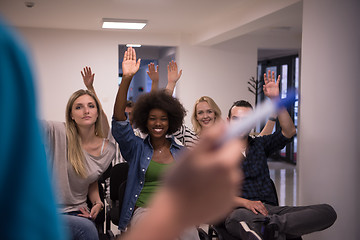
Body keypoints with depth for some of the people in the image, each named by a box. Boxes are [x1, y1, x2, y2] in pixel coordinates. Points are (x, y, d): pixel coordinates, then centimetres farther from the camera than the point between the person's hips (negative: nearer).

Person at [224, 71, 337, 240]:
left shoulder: (259, 144, 23)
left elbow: (289, 131, 9)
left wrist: (275, 99, 1)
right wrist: (246, 202, -19)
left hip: (270, 209, 5)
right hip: (240, 211, -5)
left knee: (327, 212, -23)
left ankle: (273, 224, -42)